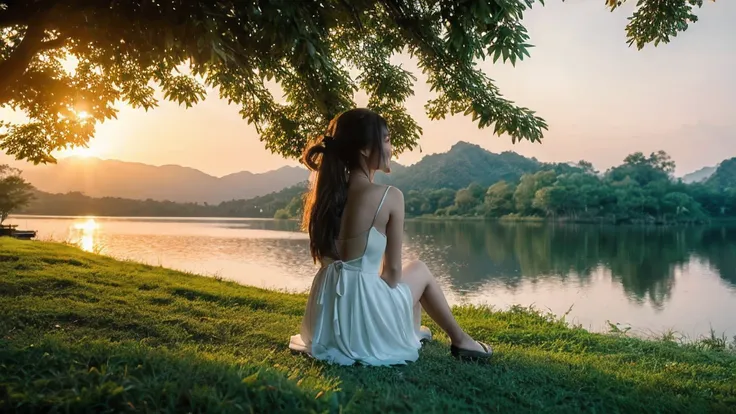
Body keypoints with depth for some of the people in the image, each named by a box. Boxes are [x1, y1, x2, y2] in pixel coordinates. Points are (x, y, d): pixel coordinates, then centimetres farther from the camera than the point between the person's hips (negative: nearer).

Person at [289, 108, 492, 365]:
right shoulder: (389, 197, -14)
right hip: (363, 315, -6)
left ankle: (413, 331, 56)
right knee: (419, 270, 23)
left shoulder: (325, 193, 3)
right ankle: (461, 341, 40)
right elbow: (392, 271, -7)